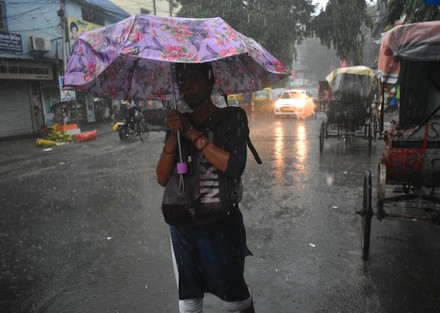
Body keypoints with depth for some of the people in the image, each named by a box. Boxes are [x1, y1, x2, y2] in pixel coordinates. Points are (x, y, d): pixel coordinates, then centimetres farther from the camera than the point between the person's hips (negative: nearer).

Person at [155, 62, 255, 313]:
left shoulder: (233, 118, -6)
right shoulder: (178, 123, 5)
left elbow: (234, 167, -22)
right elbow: (163, 179, -2)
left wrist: (193, 134, -18)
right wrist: (173, 137, -17)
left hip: (222, 223, -3)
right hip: (183, 225, 4)